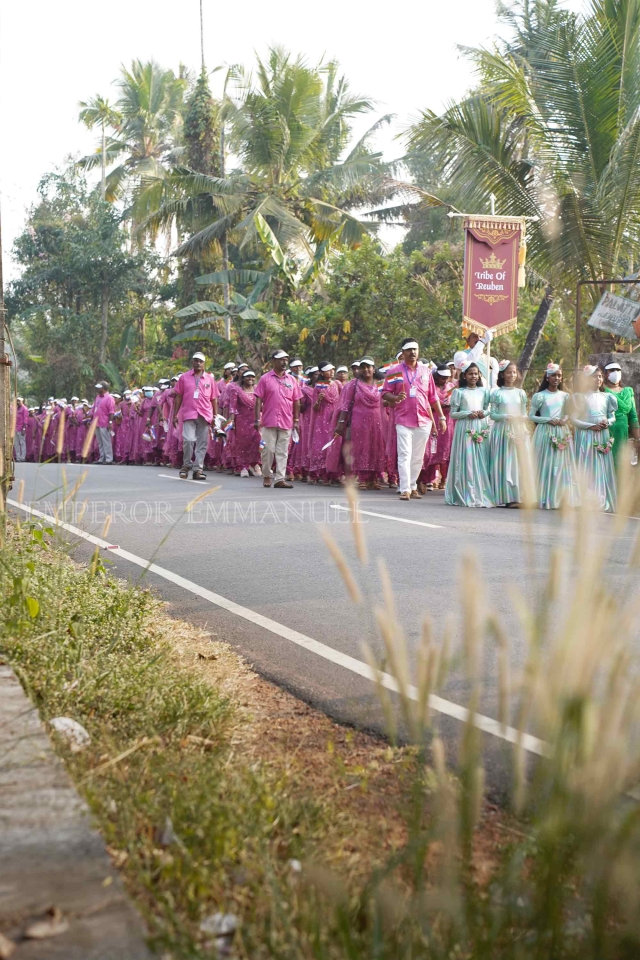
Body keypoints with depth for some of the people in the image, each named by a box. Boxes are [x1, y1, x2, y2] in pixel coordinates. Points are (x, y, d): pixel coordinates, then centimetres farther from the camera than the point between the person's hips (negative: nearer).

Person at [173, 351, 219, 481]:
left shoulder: (210, 379, 10)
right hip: (189, 414, -2)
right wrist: (175, 415, 5)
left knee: (202, 443, 2)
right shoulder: (184, 377, 8)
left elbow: (214, 399, 13)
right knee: (188, 439, -15)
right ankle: (186, 465, 4)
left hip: (205, 415, 2)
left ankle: (198, 469, 8)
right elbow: (178, 397, 10)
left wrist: (215, 416, 8)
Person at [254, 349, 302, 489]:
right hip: (269, 421, -2)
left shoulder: (291, 380, 10)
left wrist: (296, 420, 7)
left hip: (286, 422, 2)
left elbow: (296, 402, 12)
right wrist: (257, 419, -7)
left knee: (283, 452, 2)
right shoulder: (265, 379, 2)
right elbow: (258, 400, 0)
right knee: (268, 450, 1)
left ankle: (280, 479, 4)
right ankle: (266, 476, 17)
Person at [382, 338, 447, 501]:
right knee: (405, 455, -9)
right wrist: (396, 398, -22)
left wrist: (441, 417, 10)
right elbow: (386, 393, 0)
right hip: (403, 420, -3)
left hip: (424, 420, 3)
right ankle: (405, 490, -10)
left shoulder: (425, 371, 11)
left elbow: (433, 396, 14)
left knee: (418, 457, 8)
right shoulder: (394, 371, 2)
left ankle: (413, 487, 18)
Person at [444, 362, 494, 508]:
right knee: (466, 461, -6)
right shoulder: (459, 392, 3)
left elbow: (489, 408, 16)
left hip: (481, 428, 3)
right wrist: (468, 414, -12)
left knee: (481, 461, 0)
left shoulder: (484, 391, 13)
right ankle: (466, 496, -2)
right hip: (465, 429, -3)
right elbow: (453, 413, 1)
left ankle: (482, 495, 4)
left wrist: (484, 413, -6)